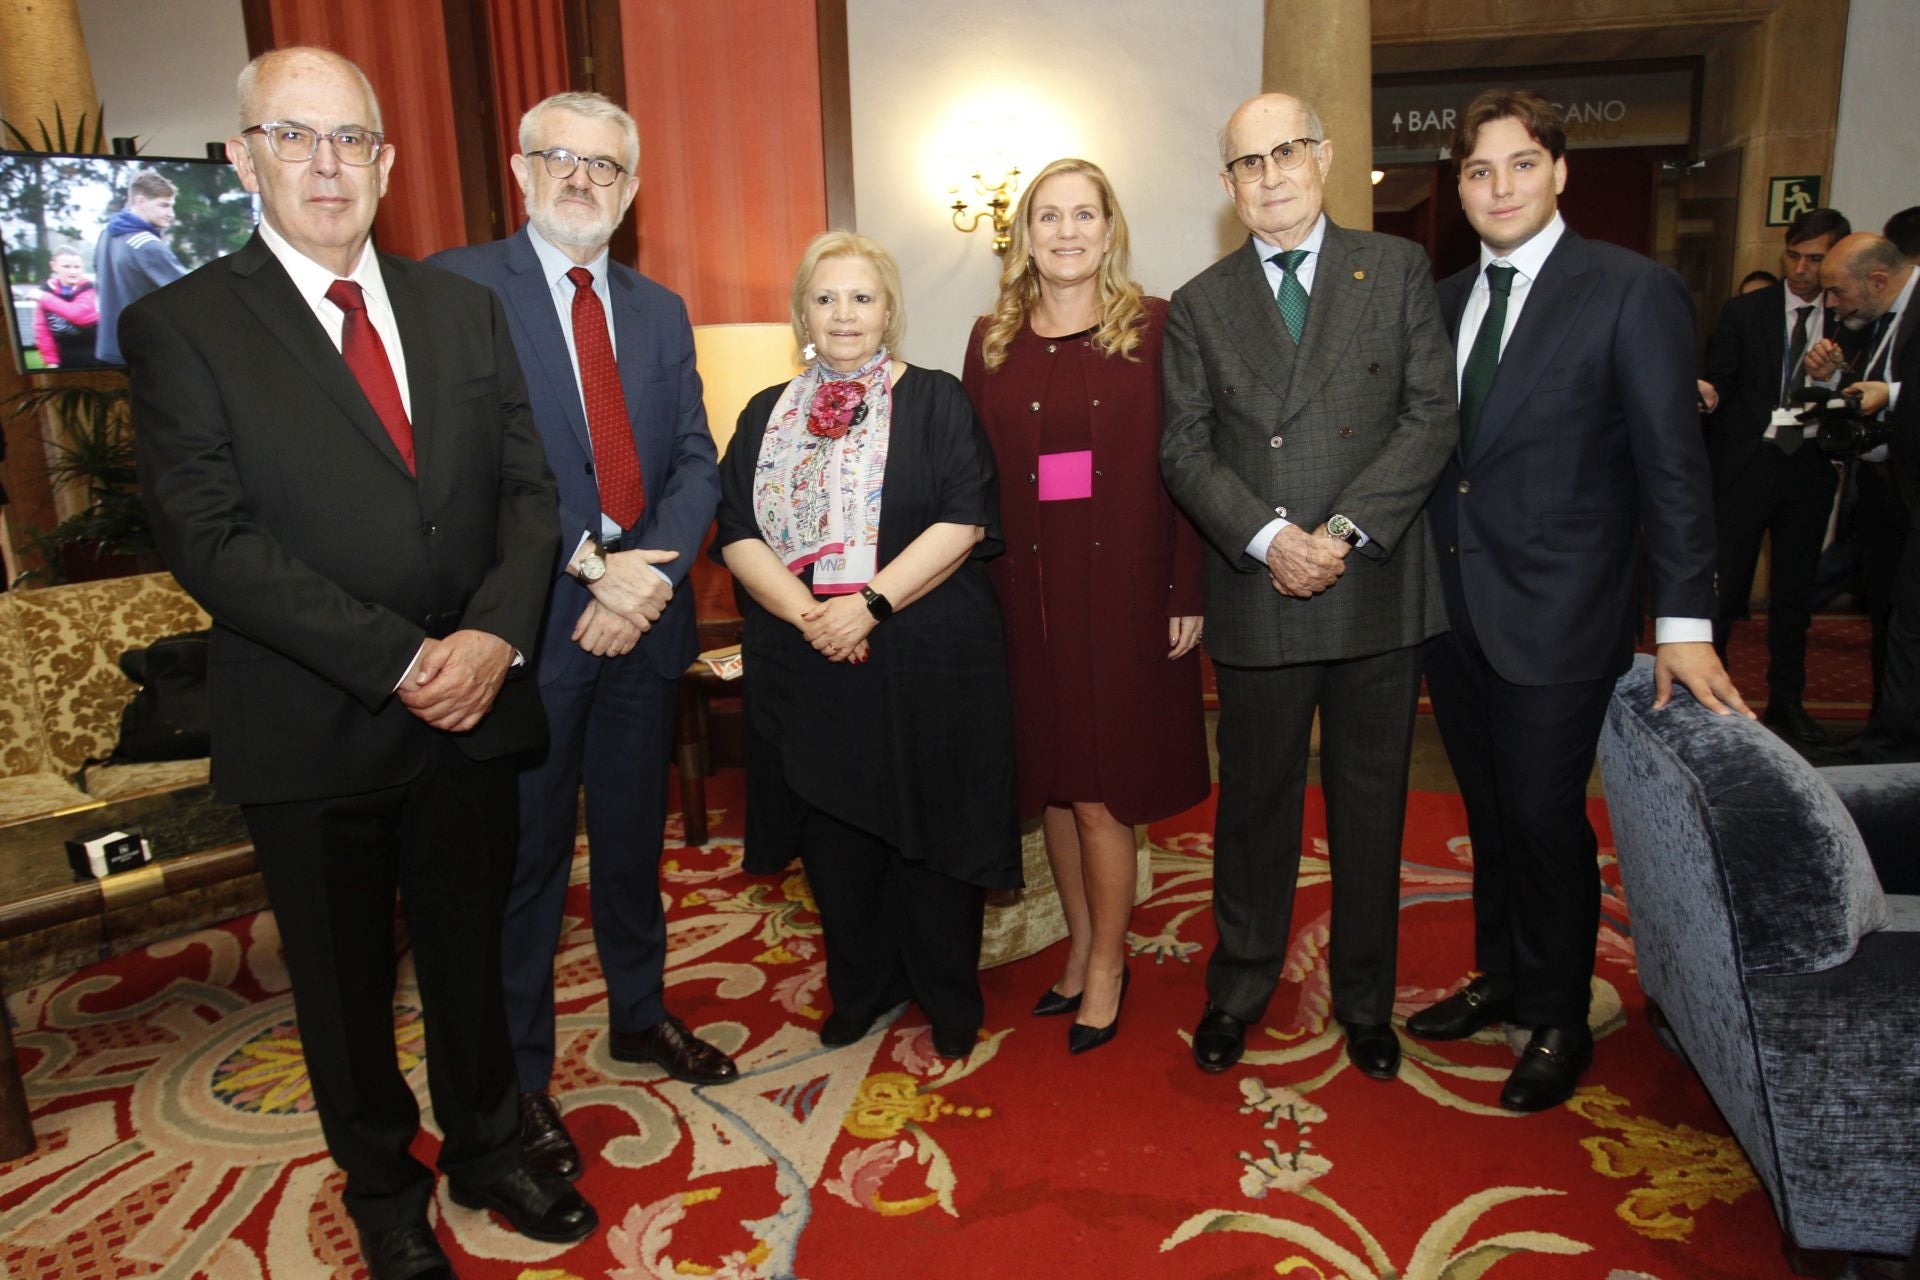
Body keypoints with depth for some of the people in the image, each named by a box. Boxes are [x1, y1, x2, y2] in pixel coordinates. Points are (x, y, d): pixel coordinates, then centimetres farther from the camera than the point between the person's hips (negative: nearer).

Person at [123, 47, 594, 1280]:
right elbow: (213, 540, -14)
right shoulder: (181, 325, -5)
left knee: (471, 951, 19)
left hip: (472, 705, 3)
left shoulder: (466, 308, 7)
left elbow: (529, 486, 2)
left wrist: (494, 635, -14)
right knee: (347, 982, 16)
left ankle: (488, 1149, 42)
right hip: (313, 728, -2)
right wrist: (400, 660, -20)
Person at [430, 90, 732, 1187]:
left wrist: (647, 571, -12)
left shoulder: (661, 311, 12)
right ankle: (518, 1075, 27)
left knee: (634, 840, 19)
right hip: (531, 622, -5)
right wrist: (587, 565, -19)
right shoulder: (459, 285, -5)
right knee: (524, 858, 8)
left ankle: (640, 1015, 40)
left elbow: (697, 465, 5)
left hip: (645, 615, 5)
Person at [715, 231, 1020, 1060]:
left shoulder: (936, 402, 1)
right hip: (806, 670, 3)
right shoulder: (766, 416, 11)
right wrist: (803, 611, -15)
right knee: (835, 837, 11)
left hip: (925, 663, -3)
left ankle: (947, 996, 25)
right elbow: (736, 532, 2)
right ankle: (862, 988, 31)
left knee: (929, 830, 5)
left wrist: (870, 602, -20)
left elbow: (964, 522, -10)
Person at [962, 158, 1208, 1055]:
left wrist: (1188, 594, -8)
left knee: (1101, 788, 0)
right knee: (1049, 777, 11)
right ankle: (1081, 946, 30)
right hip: (1028, 593, 3)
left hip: (1124, 587, -3)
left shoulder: (1155, 327, -1)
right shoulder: (992, 339, 8)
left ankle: (1107, 965, 20)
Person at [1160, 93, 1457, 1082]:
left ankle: (1364, 997, 32)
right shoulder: (1198, 306, 6)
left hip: (1376, 590, 0)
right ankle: (1240, 987, 32)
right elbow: (1185, 450, 0)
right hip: (1256, 597, 0)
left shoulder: (1397, 270, 5)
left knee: (1370, 805, 12)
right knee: (1255, 803, 12)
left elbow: (1432, 417, -3)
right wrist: (1269, 538, -15)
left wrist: (1344, 532, -14)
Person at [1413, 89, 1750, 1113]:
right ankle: (1500, 977, 37)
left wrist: (1685, 621, -13)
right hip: (1452, 609, 5)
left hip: (1556, 615, -5)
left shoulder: (1633, 291, -7)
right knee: (1489, 813, 17)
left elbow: (1672, 464, -9)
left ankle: (1558, 1021, 25)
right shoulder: (1443, 300, 10)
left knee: (1544, 817, 4)